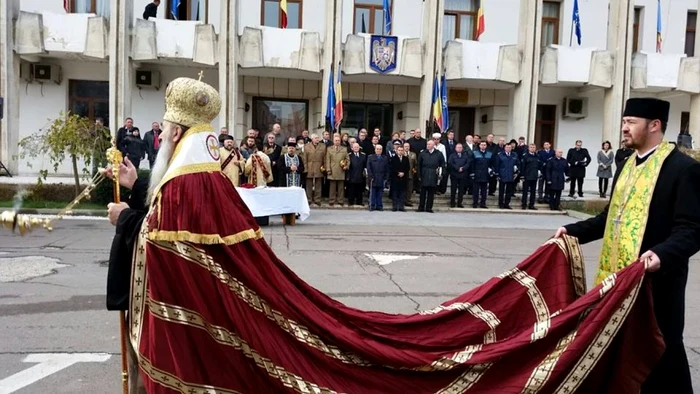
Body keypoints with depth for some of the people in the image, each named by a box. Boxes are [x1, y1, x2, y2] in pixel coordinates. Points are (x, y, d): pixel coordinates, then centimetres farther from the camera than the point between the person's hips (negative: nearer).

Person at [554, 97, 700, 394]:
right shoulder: (627, 166, 13)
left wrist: (662, 254, -33)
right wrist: (573, 231, 8)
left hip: (656, 280, -7)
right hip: (617, 274, 7)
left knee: (659, 352, 6)